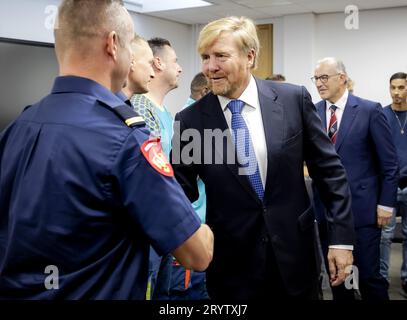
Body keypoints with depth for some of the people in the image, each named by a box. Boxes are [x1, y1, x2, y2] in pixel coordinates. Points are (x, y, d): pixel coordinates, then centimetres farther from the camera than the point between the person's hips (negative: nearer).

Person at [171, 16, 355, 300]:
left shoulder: (294, 99, -6)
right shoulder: (191, 120, -7)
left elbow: (329, 169, 0)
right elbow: (181, 191, 0)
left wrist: (342, 236, -2)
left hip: (293, 251, 1)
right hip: (231, 262, 0)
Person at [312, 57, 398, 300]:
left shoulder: (370, 111, -5)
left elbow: (390, 163, -3)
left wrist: (386, 204, -5)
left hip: (362, 208, -3)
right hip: (325, 209, 4)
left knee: (368, 276, 0)